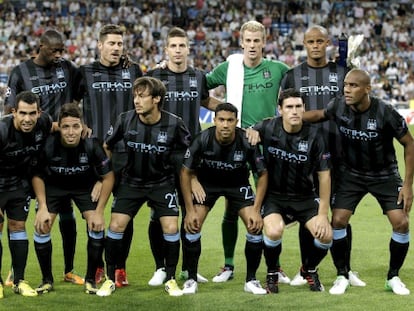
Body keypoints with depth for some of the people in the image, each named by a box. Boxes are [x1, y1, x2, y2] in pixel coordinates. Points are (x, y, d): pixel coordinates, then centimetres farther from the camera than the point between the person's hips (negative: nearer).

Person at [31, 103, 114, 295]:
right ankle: (47, 280, 6)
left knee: (97, 226, -16)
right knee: (41, 227, -13)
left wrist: (99, 211, -19)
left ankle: (90, 280, 2)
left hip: (85, 187, 0)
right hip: (54, 186, 0)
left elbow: (108, 176, -16)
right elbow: (37, 176, -10)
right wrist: (42, 208, -18)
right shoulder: (48, 145, -30)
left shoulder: (92, 145, -31)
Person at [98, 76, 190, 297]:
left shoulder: (174, 124, -17)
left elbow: (189, 152, 0)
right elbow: (106, 147, 4)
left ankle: (170, 279, 7)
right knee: (116, 226, -8)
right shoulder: (125, 120, -14)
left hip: (162, 182, -1)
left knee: (171, 228, -11)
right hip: (131, 181, 1)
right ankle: (110, 279, 7)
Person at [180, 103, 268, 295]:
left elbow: (262, 174, -14)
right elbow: (186, 172, -15)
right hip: (207, 182, 0)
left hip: (238, 184, 0)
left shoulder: (247, 142, -27)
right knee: (191, 226, -17)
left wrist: (256, 210, -19)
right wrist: (190, 210, -18)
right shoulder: (202, 140, -27)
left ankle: (251, 280, 1)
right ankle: (191, 279, 0)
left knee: (255, 226, -16)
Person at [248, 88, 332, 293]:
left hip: (305, 197, 1)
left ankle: (309, 270, 17)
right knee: (274, 231, -31)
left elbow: (324, 175, -5)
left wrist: (323, 214, -8)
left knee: (326, 235, -19)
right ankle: (272, 274, 1)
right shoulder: (267, 128, -11)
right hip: (274, 195, -1)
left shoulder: (313, 136, -10)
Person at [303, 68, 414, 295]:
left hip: (384, 174, -2)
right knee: (338, 220, -12)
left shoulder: (385, 112, -24)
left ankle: (393, 277, 10)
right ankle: (342, 276, 8)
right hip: (351, 173, 2)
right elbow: (319, 114, 8)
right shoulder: (338, 106, -16)